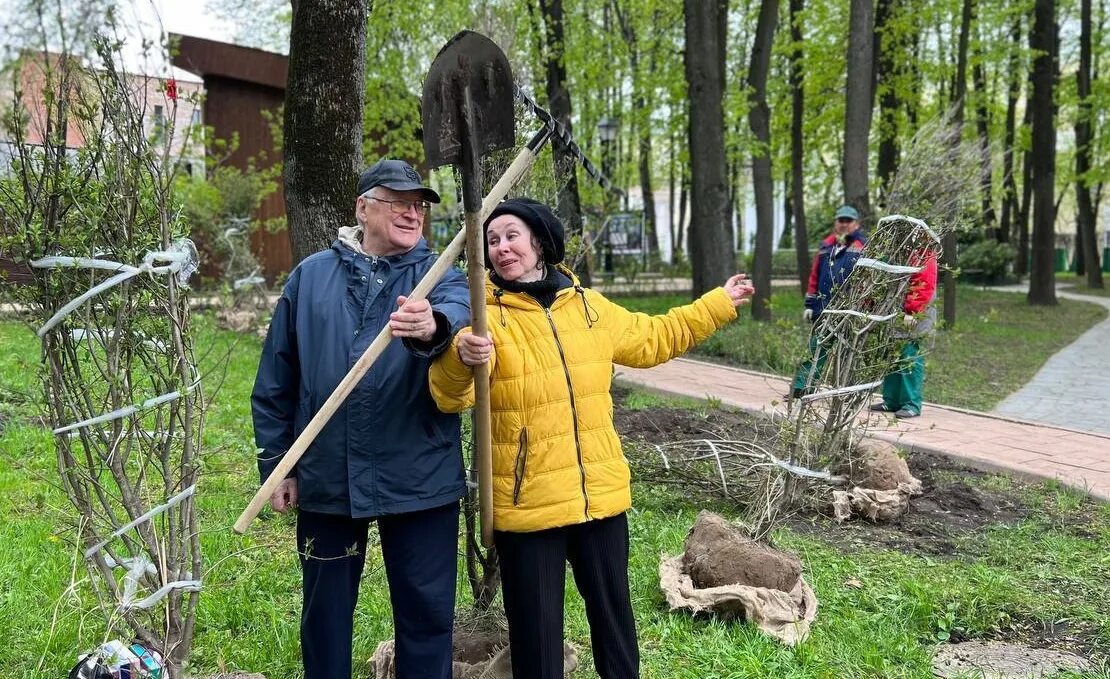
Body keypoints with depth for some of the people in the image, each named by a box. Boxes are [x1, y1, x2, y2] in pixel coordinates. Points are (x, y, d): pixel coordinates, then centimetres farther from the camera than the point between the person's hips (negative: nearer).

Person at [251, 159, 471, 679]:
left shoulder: (438, 275, 2)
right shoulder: (311, 276, 5)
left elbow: (458, 312, -24)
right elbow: (275, 380, 7)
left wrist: (433, 327, -47)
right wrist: (275, 461, 5)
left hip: (419, 480, -1)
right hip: (325, 479, 1)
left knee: (426, 613, 8)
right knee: (325, 611, 16)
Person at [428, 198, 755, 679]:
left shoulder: (588, 307, 7)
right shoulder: (484, 316, -8)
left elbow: (653, 338, 22)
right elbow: (449, 395, -22)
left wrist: (717, 304, 27)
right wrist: (461, 360, -44)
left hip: (601, 494, 4)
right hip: (526, 502, -4)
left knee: (613, 613, 19)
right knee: (536, 629, 8)